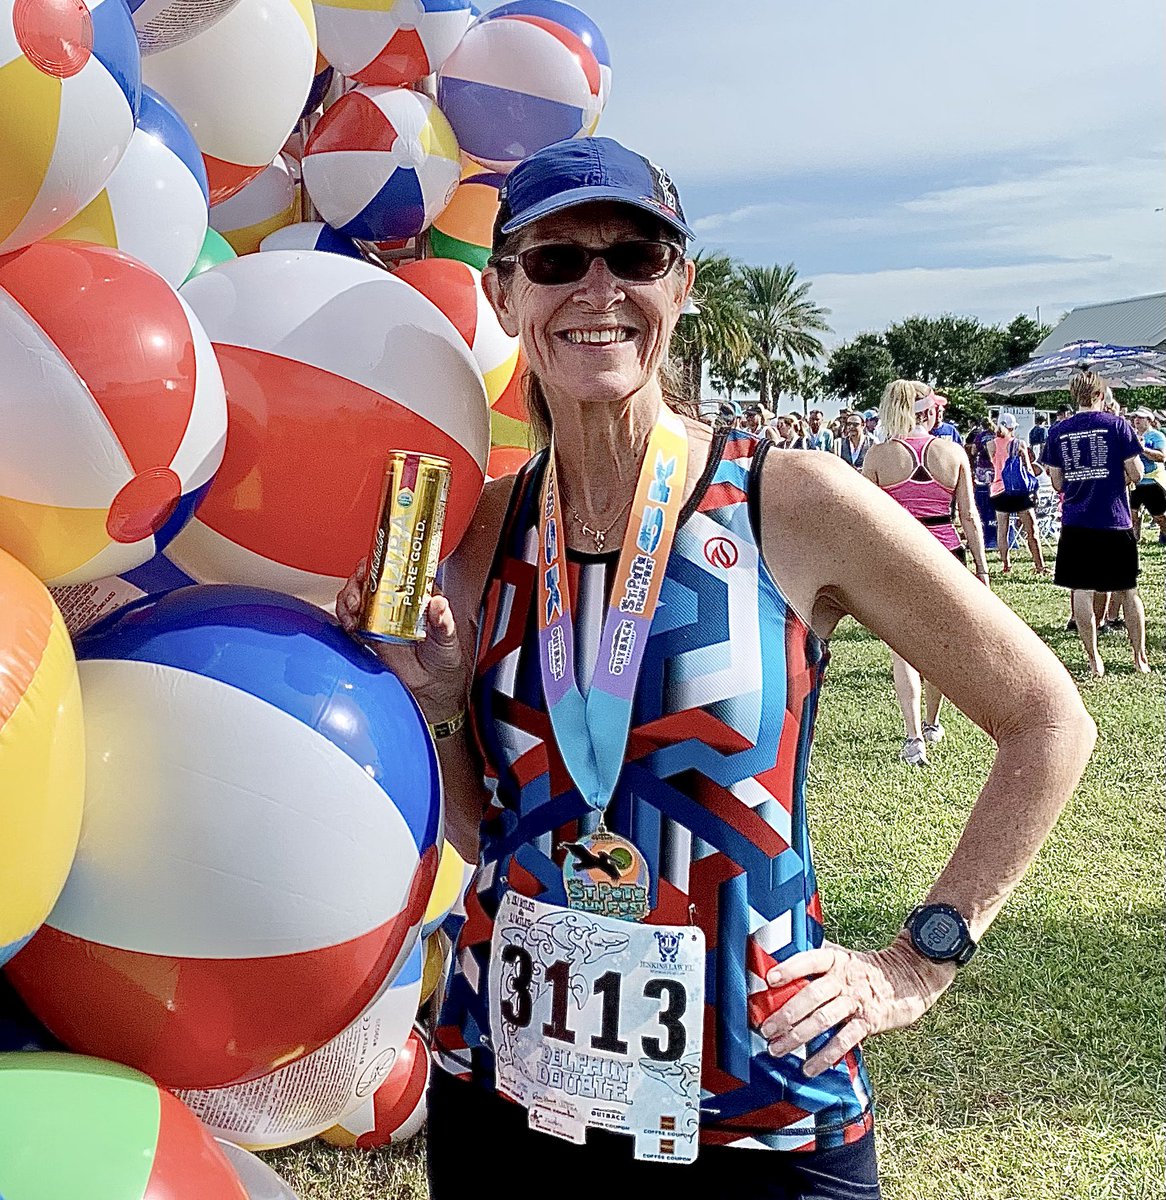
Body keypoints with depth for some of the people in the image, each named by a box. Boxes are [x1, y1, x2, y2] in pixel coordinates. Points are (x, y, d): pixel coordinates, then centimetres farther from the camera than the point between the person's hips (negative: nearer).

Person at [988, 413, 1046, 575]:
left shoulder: (991, 445, 1)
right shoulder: (1020, 444, -2)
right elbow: (1029, 469, -1)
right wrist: (1034, 489, 8)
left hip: (999, 489, 2)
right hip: (1020, 490, -2)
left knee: (1002, 528, 11)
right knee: (1031, 529, 2)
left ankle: (1005, 564, 9)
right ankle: (1039, 565, 0)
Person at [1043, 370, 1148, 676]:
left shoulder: (1058, 431, 3)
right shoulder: (1117, 425, -5)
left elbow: (1057, 483, 7)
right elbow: (1136, 474, -5)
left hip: (1076, 522, 1)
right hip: (1115, 521, -1)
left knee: (1081, 590, 6)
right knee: (1128, 590, 10)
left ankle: (1093, 660, 7)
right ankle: (1140, 658, 17)